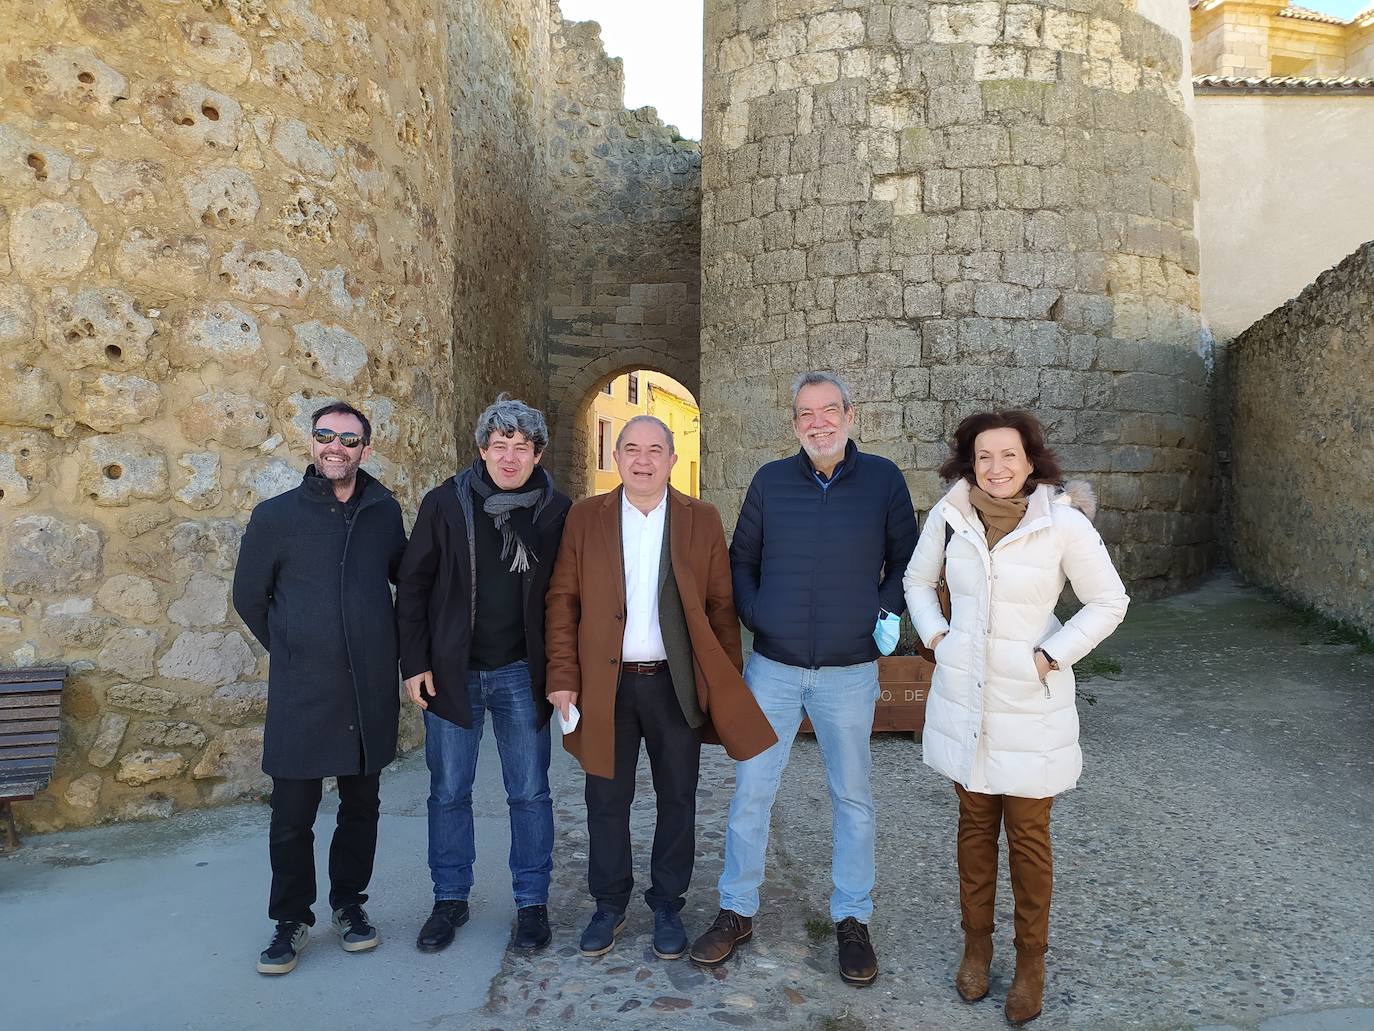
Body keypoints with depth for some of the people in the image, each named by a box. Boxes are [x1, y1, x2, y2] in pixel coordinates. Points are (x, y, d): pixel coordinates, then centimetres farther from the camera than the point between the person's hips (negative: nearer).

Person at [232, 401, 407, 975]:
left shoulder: (385, 512, 2)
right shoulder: (275, 516, -3)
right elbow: (249, 596, 9)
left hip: (370, 692, 2)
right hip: (300, 695, -2)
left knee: (361, 807, 14)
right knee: (292, 815, 4)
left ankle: (349, 902, 32)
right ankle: (291, 919, 23)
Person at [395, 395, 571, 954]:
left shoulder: (556, 511, -3)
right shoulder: (445, 503, -3)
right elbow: (412, 586, 0)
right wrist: (414, 663, -5)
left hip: (521, 674, 0)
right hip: (451, 672, 1)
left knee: (529, 793, 8)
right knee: (448, 793, 11)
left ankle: (532, 903, 23)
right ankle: (450, 900, 28)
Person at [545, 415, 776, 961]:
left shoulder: (702, 520, 1)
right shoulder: (585, 517, 2)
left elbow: (721, 605, 1)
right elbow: (563, 601, 1)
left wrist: (727, 685, -1)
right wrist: (563, 676, -4)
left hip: (677, 684, 0)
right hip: (606, 684, 0)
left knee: (677, 801, 10)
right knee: (606, 800, 11)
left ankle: (667, 906, 28)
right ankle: (609, 905, 29)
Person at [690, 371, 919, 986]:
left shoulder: (882, 479, -1)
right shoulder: (770, 481, 2)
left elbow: (905, 559, 9)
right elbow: (740, 560, 11)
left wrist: (888, 611, -5)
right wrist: (754, 615, -3)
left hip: (850, 672, -1)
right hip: (772, 668, 1)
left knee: (852, 798, 11)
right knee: (750, 792, 6)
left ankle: (852, 920, 28)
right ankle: (736, 912, 24)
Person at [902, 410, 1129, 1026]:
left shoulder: (1064, 523, -13)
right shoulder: (949, 514, -4)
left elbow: (1108, 602, -4)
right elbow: (917, 579, 13)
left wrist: (1050, 657, -10)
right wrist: (935, 638, 1)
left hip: (1031, 702, -3)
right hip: (963, 697, 3)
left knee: (1028, 832, 9)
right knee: (975, 823, 16)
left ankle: (1030, 959, 27)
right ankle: (976, 941, 33)